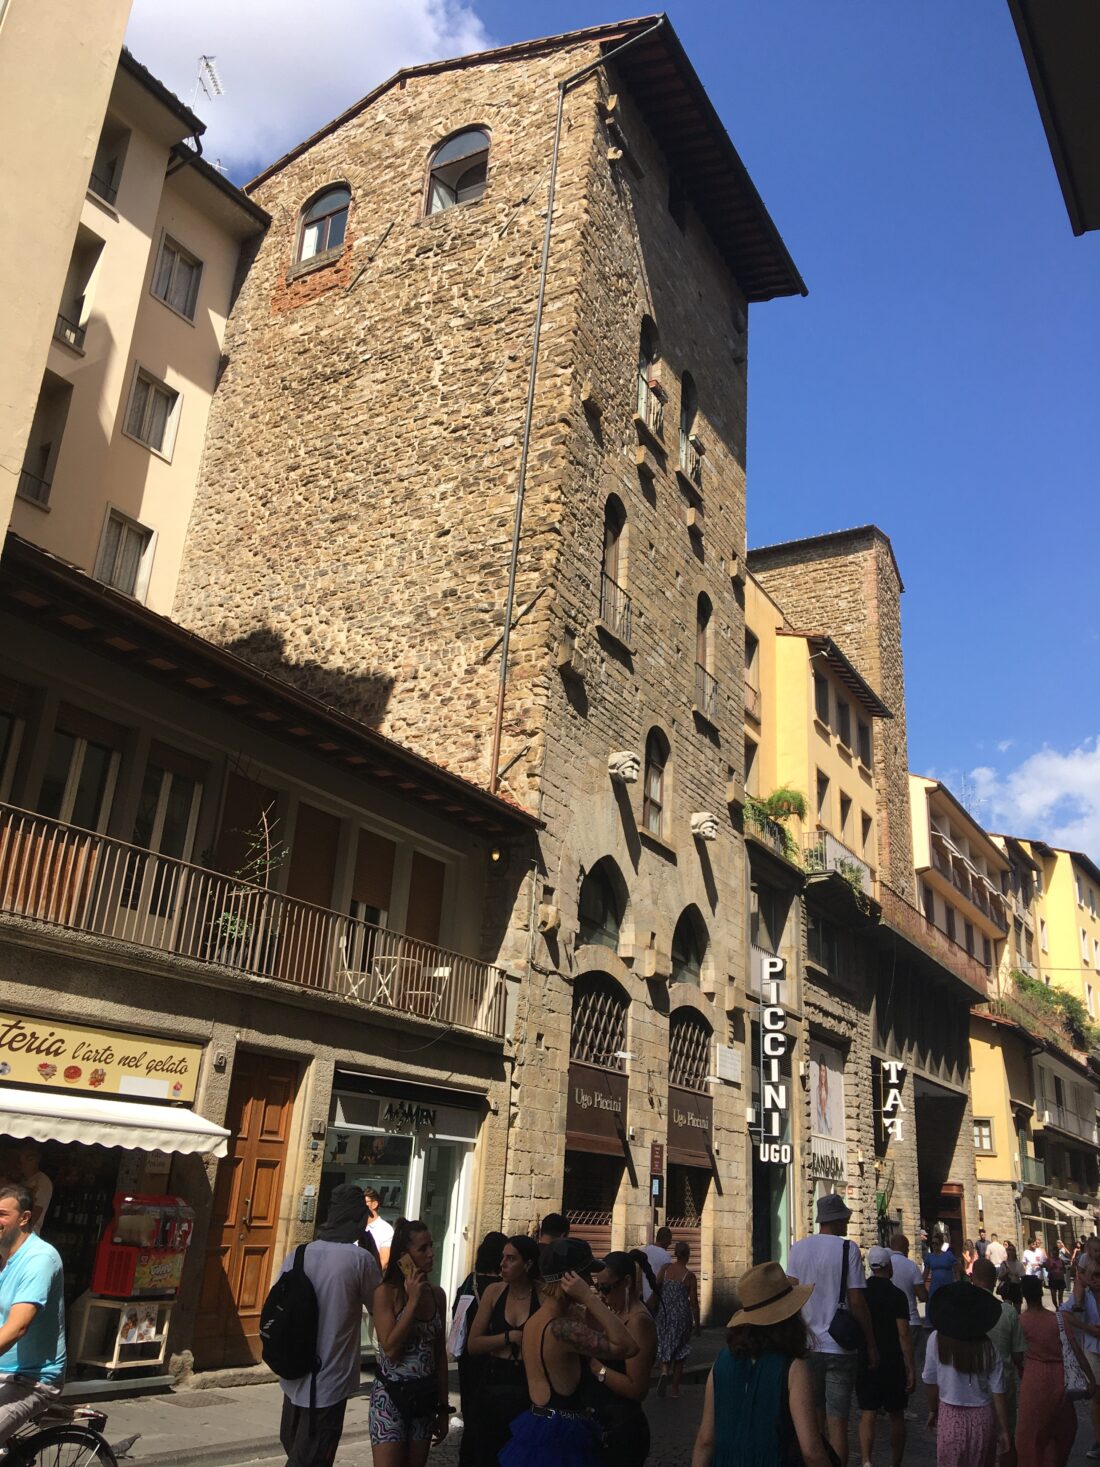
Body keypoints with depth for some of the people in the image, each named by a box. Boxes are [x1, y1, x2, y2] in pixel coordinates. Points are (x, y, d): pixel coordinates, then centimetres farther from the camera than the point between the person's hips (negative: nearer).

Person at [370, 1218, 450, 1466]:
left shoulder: (437, 1294, 4)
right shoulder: (386, 1292, -11)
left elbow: (440, 1354, 10)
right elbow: (390, 1348, -19)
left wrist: (443, 1407, 12)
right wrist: (413, 1301, -19)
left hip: (424, 1398, 5)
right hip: (392, 1396, -5)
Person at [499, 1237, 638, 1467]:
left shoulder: (535, 1320, 6)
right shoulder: (560, 1327, -25)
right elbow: (628, 1347, -30)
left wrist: (591, 1305, 5)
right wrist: (589, 1298, -27)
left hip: (539, 1427, 10)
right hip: (561, 1438, -10)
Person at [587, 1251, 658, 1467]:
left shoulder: (638, 1321, -20)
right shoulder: (615, 1315, 7)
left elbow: (637, 1389, -25)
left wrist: (594, 1365, -23)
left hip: (624, 1428, -8)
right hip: (605, 1423, 8)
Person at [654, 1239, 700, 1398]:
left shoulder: (666, 1268, -3)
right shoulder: (689, 1276, -9)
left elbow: (656, 1288, -2)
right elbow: (694, 1302, -6)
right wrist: (697, 1324, 4)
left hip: (664, 1313, 2)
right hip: (682, 1315, -2)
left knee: (664, 1345, 15)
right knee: (679, 1350, 13)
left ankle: (664, 1371, -13)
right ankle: (675, 1388, 16)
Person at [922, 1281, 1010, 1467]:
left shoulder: (937, 1339, -14)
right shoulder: (987, 1346, -12)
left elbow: (931, 1382, -5)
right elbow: (998, 1393, -9)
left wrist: (932, 1411, 11)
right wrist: (1004, 1431, 1)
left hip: (951, 1416, -1)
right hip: (983, 1417, 1)